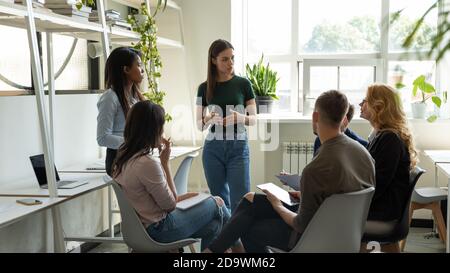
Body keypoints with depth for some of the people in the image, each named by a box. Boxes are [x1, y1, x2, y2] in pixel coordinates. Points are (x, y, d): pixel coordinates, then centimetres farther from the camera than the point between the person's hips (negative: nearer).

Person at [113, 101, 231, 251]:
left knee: (212, 227, 17)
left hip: (140, 226, 8)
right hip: (159, 229, -8)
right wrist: (165, 161, -14)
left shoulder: (122, 156, 0)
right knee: (217, 203, 11)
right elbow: (170, 205, -15)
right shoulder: (147, 164, -30)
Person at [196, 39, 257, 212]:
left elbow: (254, 118, 3)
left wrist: (240, 118, -18)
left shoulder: (243, 84, 0)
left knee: (240, 201, -7)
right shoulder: (205, 88, 4)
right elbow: (199, 125, 7)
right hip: (213, 147, 2)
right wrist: (209, 119, -15)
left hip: (238, 146, -2)